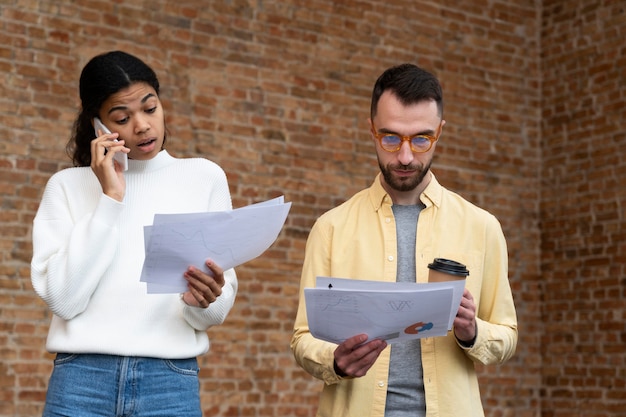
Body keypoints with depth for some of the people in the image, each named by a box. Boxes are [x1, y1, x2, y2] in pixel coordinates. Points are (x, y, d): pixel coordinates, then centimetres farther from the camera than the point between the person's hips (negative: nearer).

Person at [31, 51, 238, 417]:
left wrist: (204, 302, -17)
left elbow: (215, 313, 6)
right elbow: (63, 297, -7)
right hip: (81, 381, 0)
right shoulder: (68, 185, 6)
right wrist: (110, 199, -8)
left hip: (171, 383, 1)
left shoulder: (205, 178, 8)